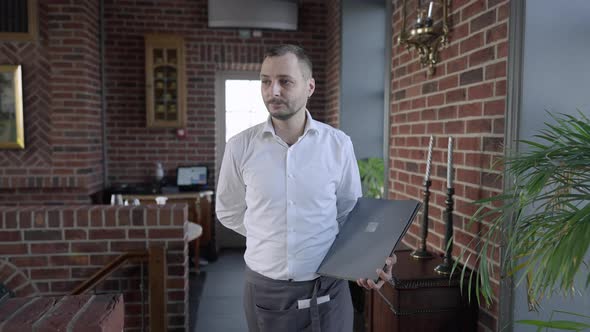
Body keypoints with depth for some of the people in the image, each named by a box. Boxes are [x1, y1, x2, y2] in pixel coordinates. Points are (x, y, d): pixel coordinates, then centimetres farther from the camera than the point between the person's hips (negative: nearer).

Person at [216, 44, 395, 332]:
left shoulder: (338, 144, -7)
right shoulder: (240, 146, -7)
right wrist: (270, 236, 2)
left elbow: (350, 215, 3)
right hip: (264, 289, 1)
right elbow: (228, 212, 7)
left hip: (326, 289, 0)